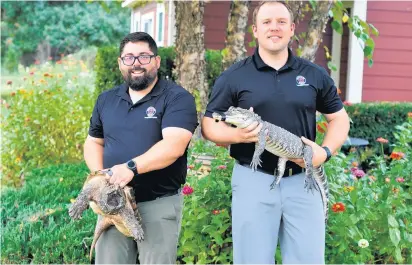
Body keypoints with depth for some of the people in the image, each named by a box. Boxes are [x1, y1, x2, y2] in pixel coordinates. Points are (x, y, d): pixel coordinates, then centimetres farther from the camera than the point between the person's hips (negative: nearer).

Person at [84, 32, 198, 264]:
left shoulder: (177, 98, -7)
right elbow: (94, 142, 19)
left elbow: (174, 146, -20)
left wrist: (132, 167, -31)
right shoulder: (106, 100, 12)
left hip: (159, 203, -5)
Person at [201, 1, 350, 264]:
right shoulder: (233, 77, 1)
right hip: (253, 178, -2)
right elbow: (209, 125, 3)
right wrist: (237, 135, -18)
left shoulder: (315, 75, 8)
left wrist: (326, 151, -5)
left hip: (302, 179, 2)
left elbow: (339, 118, 15)